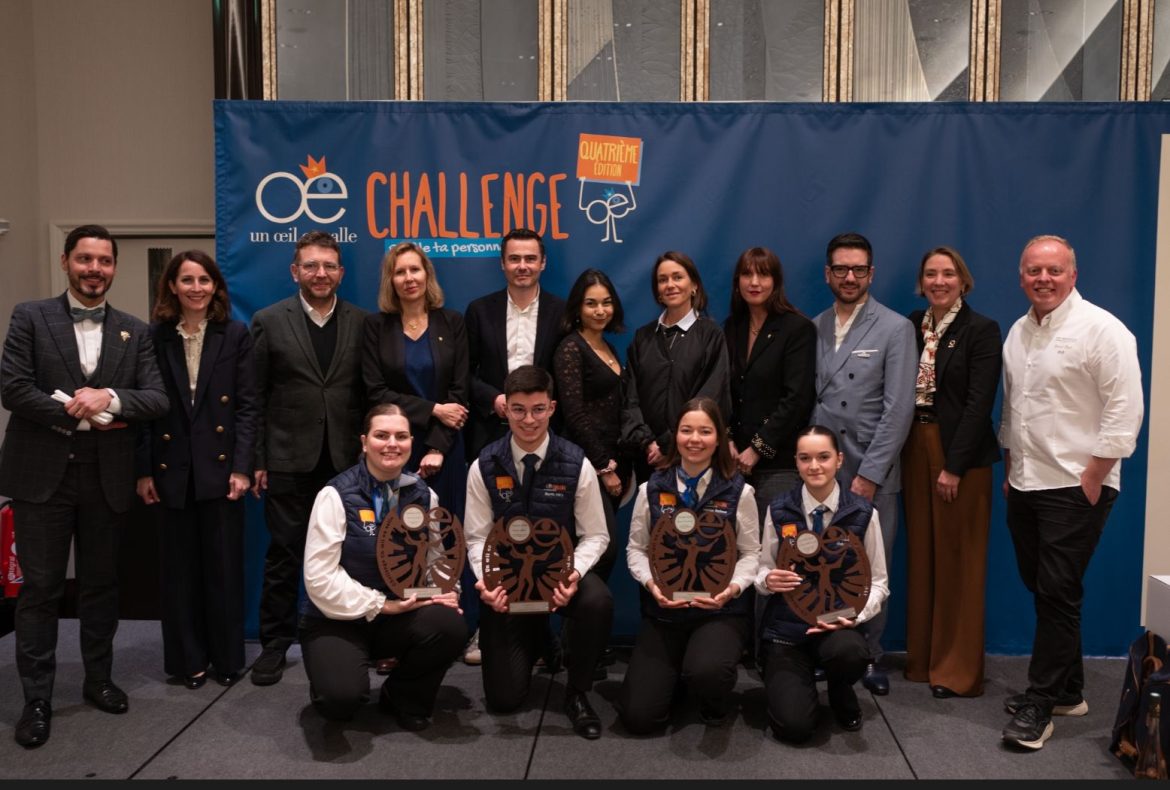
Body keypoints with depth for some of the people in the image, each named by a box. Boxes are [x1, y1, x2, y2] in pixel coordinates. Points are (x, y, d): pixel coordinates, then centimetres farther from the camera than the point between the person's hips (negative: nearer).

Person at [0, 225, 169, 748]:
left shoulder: (134, 331, 7)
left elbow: (158, 399, -2)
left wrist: (110, 398, -19)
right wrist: (81, 416, -14)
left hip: (106, 478, 2)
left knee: (100, 584, 13)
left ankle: (99, 679, 28)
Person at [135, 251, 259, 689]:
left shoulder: (235, 334, 2)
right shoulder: (154, 336, 4)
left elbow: (247, 405, -2)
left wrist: (242, 466, -9)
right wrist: (144, 470, -3)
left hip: (220, 465, -1)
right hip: (171, 468, 1)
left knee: (224, 565, 6)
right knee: (179, 567, 8)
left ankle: (227, 657, 19)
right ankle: (188, 658, 21)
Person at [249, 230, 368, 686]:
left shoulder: (362, 323, 5)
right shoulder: (269, 321, 2)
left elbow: (369, 392, 6)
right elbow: (255, 398, 1)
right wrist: (257, 460, -2)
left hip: (346, 461, 1)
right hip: (289, 461, -1)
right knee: (283, 555, 7)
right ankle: (274, 643, 20)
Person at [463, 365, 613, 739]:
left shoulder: (576, 465, -9)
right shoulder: (484, 467, -7)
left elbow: (595, 535, -5)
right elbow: (477, 537, -3)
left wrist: (575, 574, -25)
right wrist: (487, 580, -22)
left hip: (560, 570, 0)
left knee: (598, 602, -37)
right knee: (504, 698, -6)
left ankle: (577, 692, -6)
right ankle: (533, 637, 32)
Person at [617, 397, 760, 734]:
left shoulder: (739, 492, -2)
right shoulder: (652, 489, 3)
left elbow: (751, 554, 1)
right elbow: (636, 548, 6)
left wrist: (734, 587, -19)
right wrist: (651, 583, -14)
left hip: (722, 609, -2)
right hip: (663, 609, 2)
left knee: (706, 672, -35)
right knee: (638, 716, -8)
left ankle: (716, 704, 6)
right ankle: (676, 670, 28)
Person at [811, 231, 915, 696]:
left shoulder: (895, 329, -1)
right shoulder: (812, 329, 9)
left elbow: (899, 409, -7)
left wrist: (869, 474, -11)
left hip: (872, 473, -2)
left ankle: (868, 657, 20)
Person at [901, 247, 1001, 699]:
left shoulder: (982, 331, -6)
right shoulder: (911, 326, 9)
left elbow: (979, 404, -12)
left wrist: (954, 466, -16)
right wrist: (900, 454, 0)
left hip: (960, 453, -5)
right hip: (915, 447, 5)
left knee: (958, 561, 1)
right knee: (921, 558, 11)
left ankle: (958, 670, 12)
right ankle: (923, 658, 23)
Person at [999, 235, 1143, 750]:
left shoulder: (1101, 330, -11)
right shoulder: (1018, 332, 12)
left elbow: (1124, 409, -14)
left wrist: (1093, 477, -15)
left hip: (1075, 488, -7)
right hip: (1025, 485, 7)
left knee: (1058, 594, -3)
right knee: (1041, 590, 13)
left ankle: (1040, 703, 7)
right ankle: (1067, 691, 27)